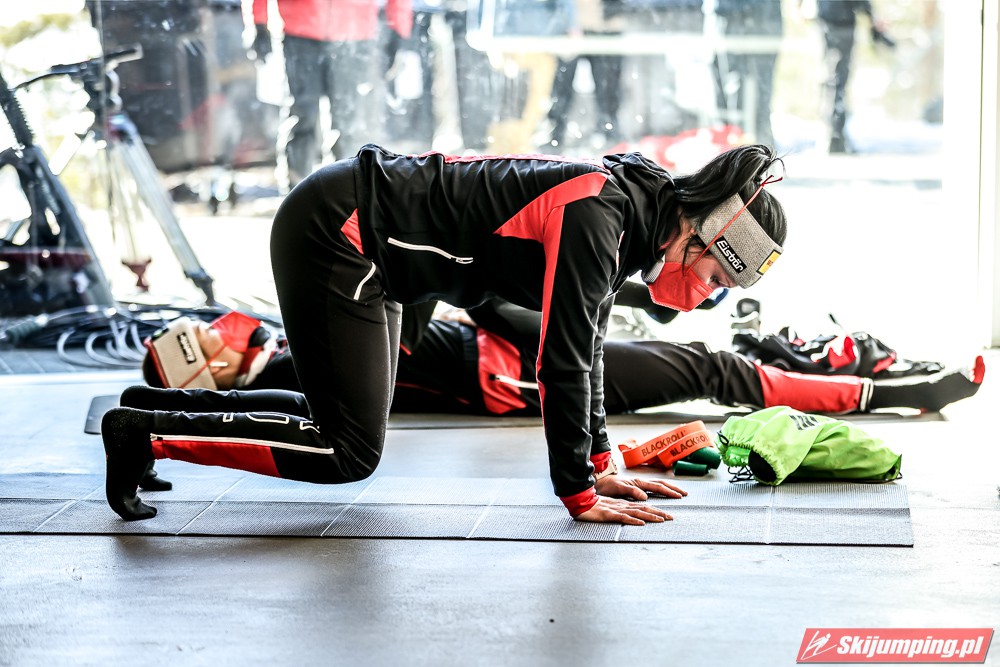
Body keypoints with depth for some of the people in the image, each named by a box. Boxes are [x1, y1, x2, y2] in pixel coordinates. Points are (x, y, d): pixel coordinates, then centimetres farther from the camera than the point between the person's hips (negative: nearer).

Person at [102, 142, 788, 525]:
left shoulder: (623, 207, 6)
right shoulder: (598, 213, -23)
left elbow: (587, 346, 16)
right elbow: (561, 361, -22)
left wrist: (598, 463, 16)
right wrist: (579, 495, -14)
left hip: (366, 244, 10)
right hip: (337, 229, -10)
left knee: (352, 420, 19)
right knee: (350, 453, -8)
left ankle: (183, 401, 29)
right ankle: (149, 432, -2)